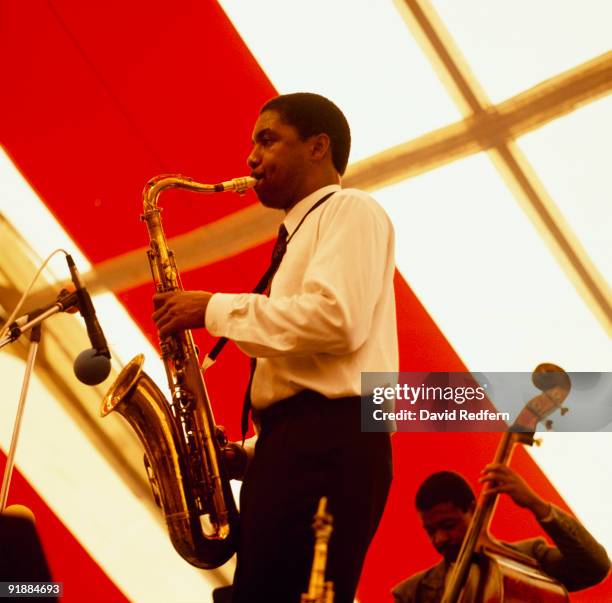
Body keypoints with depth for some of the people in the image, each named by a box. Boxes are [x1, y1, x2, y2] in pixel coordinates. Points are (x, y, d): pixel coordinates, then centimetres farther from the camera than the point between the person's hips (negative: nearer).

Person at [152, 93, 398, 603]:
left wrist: (215, 309, -8)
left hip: (328, 443, -10)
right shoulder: (302, 234, 30)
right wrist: (252, 451, 14)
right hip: (293, 444, 10)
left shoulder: (350, 210, 1)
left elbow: (336, 320, -18)